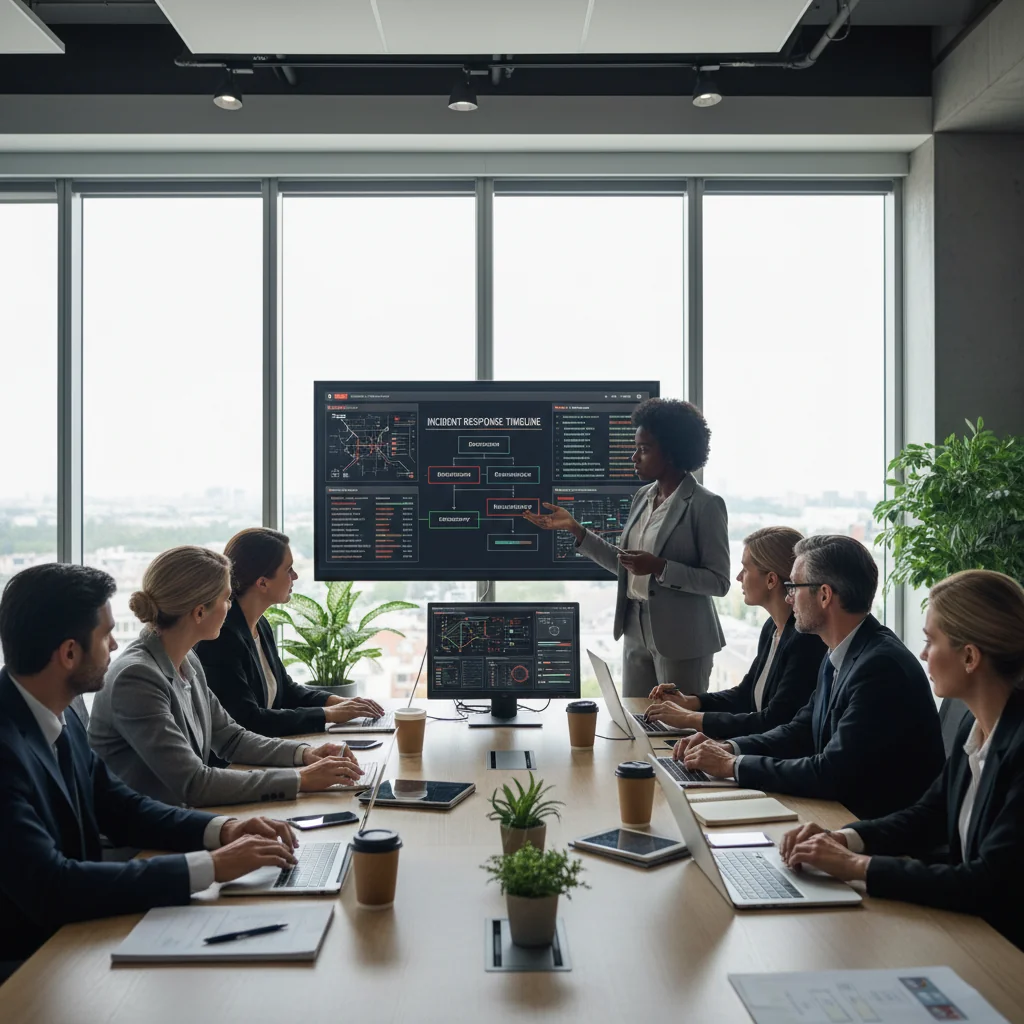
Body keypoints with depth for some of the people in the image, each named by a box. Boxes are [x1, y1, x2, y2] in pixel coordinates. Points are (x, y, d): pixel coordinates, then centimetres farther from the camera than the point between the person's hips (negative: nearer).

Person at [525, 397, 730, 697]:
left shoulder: (705, 505, -12)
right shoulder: (643, 497, 9)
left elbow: (719, 582, -14)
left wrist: (659, 568, -24)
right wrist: (574, 529, 5)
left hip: (681, 640, -7)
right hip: (636, 632, 7)